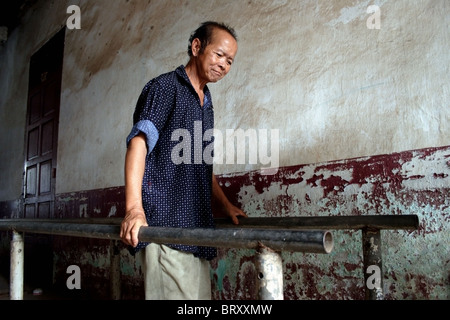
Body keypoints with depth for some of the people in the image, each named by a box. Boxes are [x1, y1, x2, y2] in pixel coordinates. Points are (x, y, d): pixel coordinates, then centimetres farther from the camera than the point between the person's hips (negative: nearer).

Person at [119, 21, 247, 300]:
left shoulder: (206, 103, 22)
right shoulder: (165, 87, -3)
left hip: (197, 224, 8)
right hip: (165, 224, -8)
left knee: (199, 295, 8)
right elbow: (139, 142, -18)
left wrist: (226, 204, 28)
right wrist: (134, 209, -30)